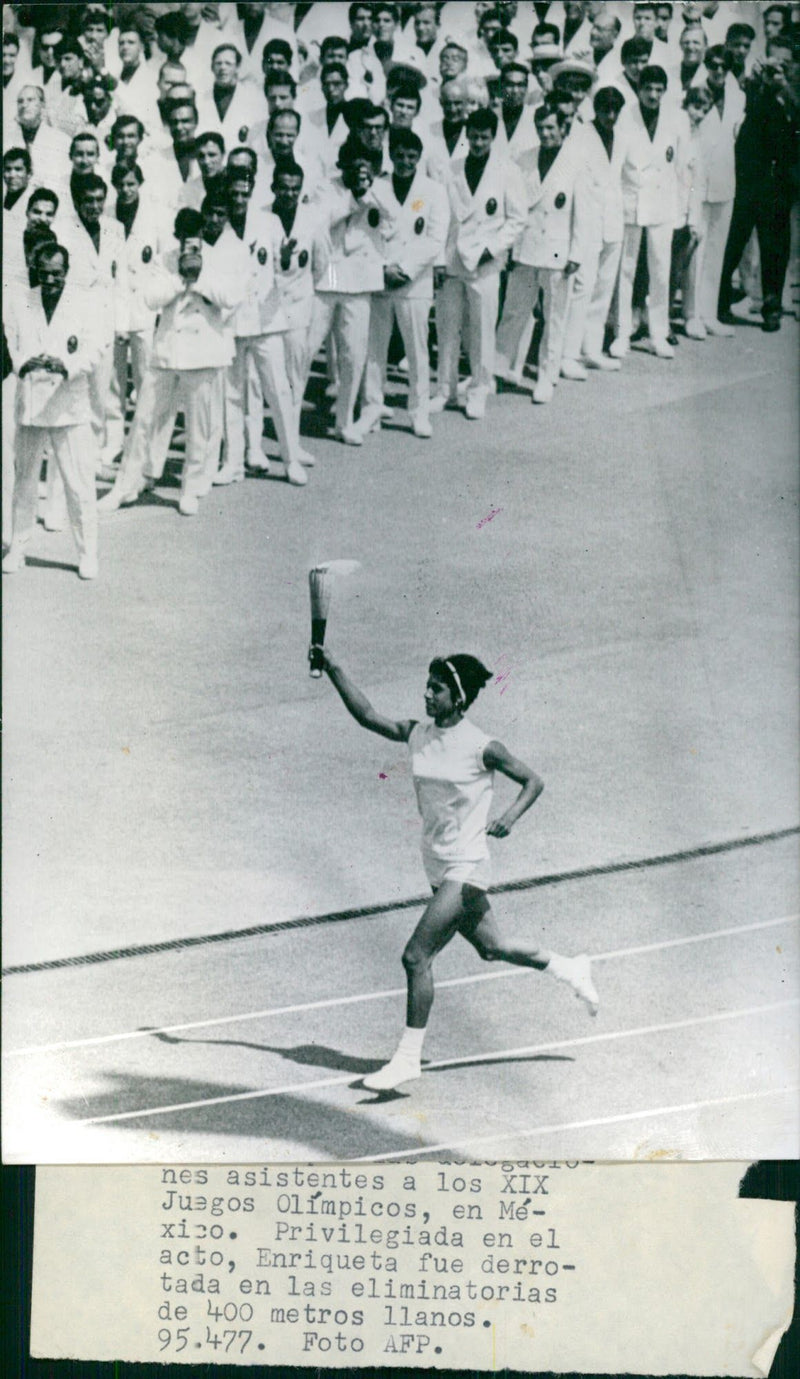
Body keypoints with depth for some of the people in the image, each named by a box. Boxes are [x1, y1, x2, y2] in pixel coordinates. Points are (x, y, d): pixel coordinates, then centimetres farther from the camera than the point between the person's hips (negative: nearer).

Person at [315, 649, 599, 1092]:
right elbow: (367, 715, 2)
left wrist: (510, 817, -22)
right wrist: (333, 670, -7)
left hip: (465, 867, -7)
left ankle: (408, 1057, -5)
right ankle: (570, 969, 43)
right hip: (438, 867, 7)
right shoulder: (417, 735, 3)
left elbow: (533, 781, -5)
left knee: (416, 956, -14)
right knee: (491, 948, 21)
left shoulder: (481, 748, -13)